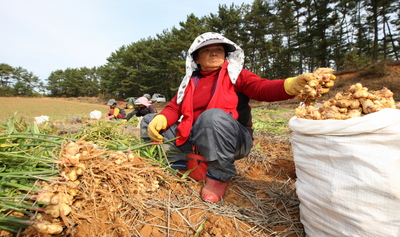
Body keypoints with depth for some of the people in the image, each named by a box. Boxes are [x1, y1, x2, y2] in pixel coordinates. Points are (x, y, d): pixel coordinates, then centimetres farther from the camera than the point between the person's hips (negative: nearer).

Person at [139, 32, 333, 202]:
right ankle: (190, 165, -2)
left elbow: (263, 89, -15)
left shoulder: (235, 74, 2)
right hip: (194, 138, 5)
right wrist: (160, 119, -15)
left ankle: (219, 176, -15)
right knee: (149, 123, 1)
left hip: (231, 140, -4)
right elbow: (174, 107, 8)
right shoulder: (190, 81, 14)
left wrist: (292, 85, -36)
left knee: (213, 115, -38)